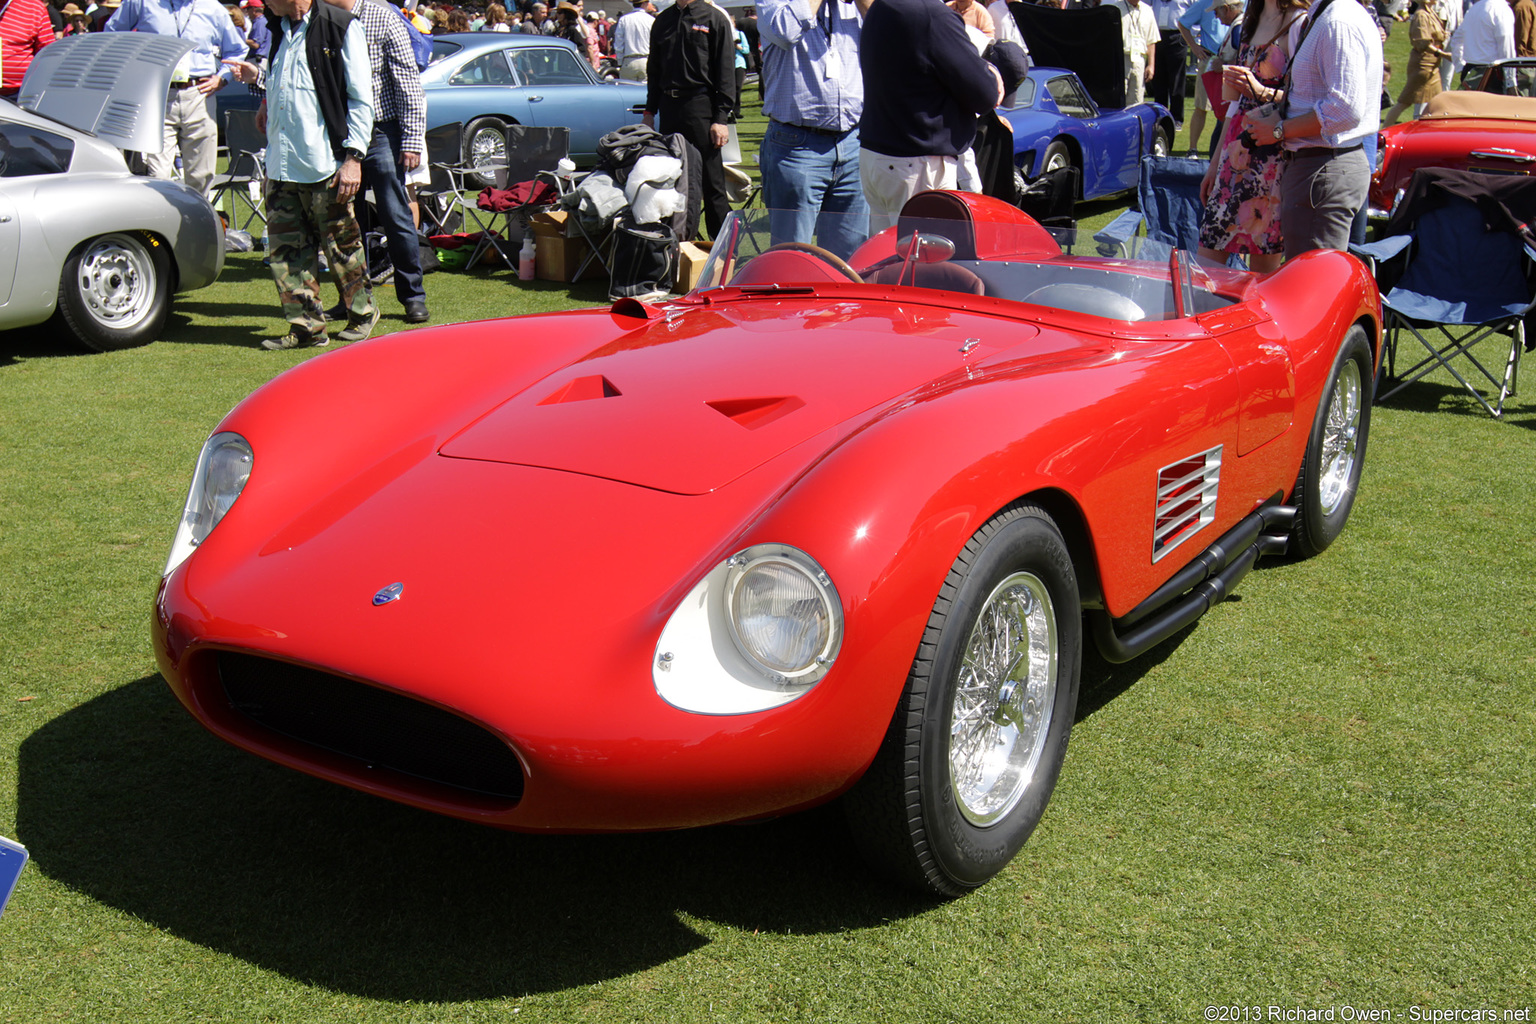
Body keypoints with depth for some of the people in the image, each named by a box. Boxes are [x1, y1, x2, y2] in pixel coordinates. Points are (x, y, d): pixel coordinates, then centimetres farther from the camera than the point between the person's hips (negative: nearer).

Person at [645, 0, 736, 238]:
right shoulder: (663, 20, 14)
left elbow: (726, 73, -5)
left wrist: (721, 118, -11)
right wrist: (649, 111, 13)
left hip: (701, 106, -5)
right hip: (668, 107, 5)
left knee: (712, 182, -3)